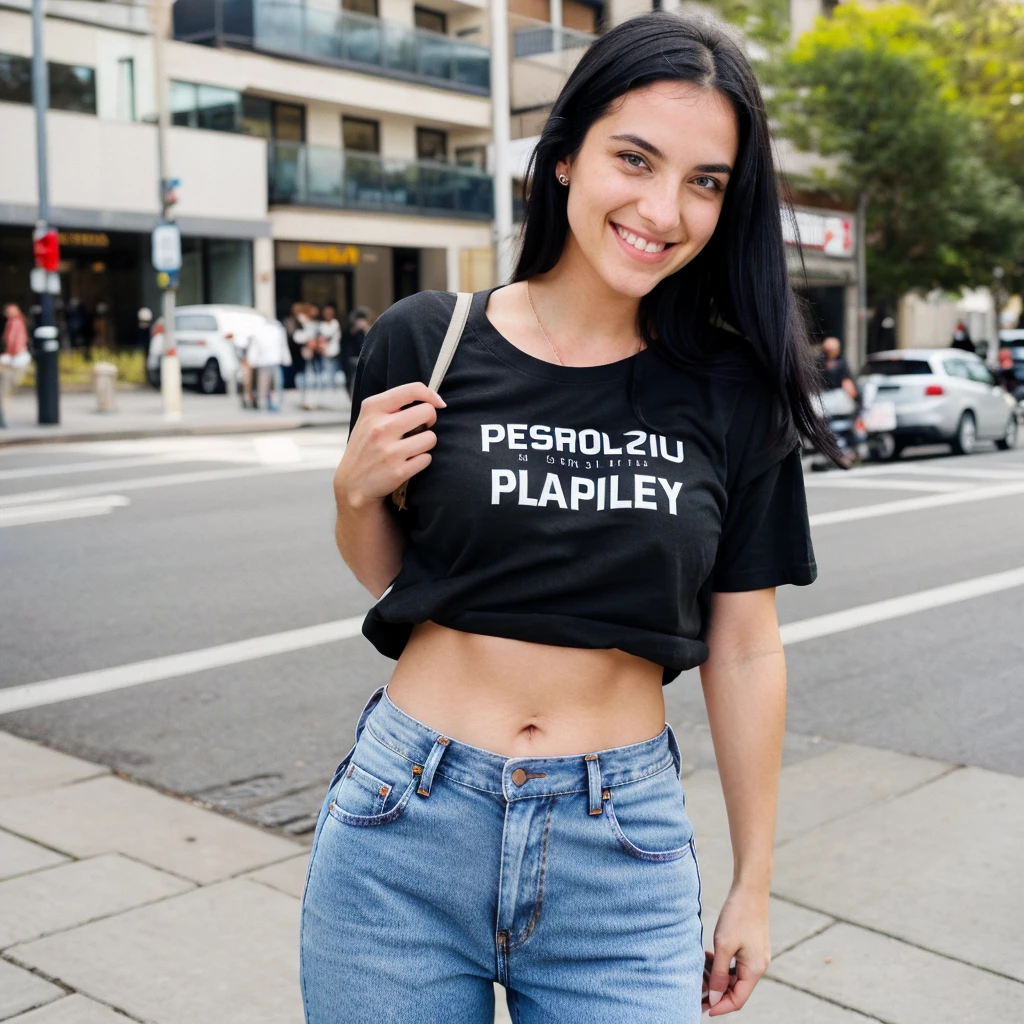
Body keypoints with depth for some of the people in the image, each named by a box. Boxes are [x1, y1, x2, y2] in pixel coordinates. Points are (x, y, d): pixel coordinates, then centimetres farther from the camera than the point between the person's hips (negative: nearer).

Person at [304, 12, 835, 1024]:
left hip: (622, 857, 0)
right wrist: (355, 490, -11)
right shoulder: (424, 342, -5)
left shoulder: (733, 393, -3)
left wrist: (753, 887, 7)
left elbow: (744, 650, 3)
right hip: (406, 837, 1)